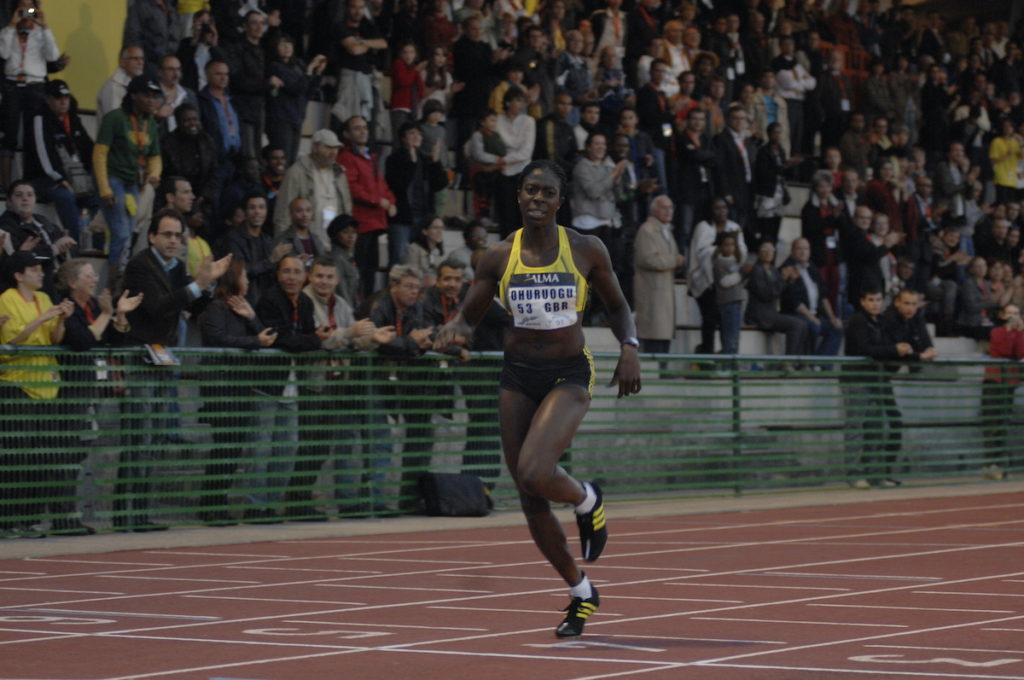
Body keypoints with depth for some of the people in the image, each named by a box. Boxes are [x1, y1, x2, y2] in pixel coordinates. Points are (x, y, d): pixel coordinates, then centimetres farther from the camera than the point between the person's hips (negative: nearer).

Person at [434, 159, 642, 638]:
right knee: (530, 500, 4)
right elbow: (469, 317, 8)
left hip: (568, 375, -3)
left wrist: (629, 348, -8)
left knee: (534, 474, -27)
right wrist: (455, 328, -15)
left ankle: (587, 500, 9)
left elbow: (616, 306, 10)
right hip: (517, 377, 3)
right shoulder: (500, 257, 0)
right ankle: (580, 592, 23)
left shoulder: (585, 251, -3)